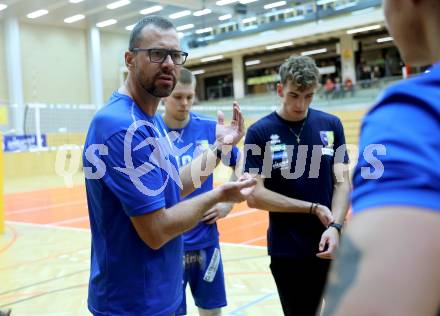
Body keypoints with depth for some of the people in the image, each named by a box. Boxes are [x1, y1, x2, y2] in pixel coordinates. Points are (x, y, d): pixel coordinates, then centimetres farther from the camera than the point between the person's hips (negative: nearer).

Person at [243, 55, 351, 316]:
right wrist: (314, 209, -10)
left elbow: (342, 183, 0)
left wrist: (335, 226, -17)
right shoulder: (260, 133, -5)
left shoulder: (331, 125, 2)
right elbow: (254, 195, -9)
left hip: (333, 246, 2)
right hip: (288, 252, -2)